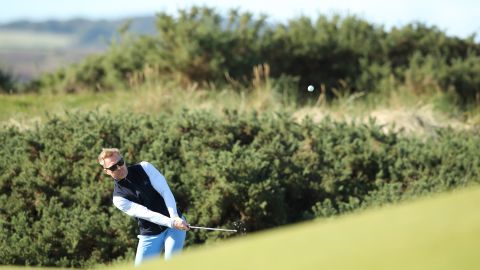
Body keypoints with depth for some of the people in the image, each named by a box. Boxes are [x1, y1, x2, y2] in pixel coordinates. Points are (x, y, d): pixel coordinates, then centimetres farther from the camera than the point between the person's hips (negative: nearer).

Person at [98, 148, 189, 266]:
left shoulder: (145, 167, -3)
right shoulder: (118, 198, -8)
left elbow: (165, 190, -10)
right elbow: (146, 214, -18)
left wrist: (175, 217, -23)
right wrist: (172, 222, -30)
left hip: (176, 220, -1)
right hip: (150, 235, 1)